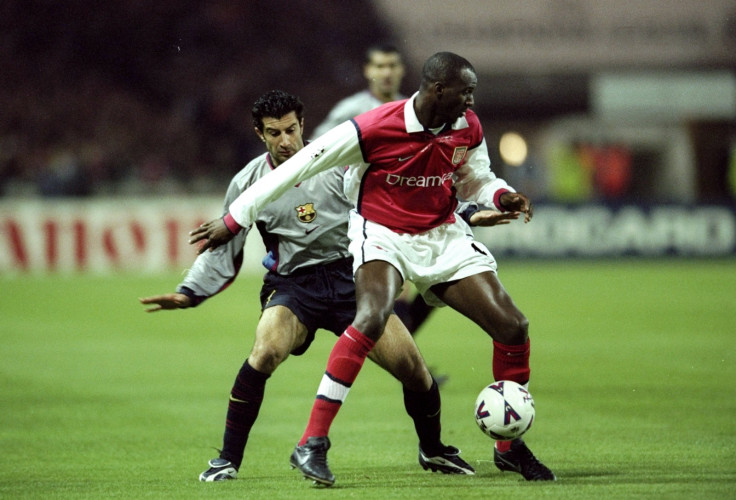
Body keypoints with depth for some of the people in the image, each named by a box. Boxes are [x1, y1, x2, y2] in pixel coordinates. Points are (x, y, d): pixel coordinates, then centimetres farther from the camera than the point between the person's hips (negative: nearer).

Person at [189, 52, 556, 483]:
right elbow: (298, 168, -16)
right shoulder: (372, 130, -22)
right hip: (382, 235, -5)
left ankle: (509, 447, 14)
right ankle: (312, 444, -29)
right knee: (372, 318, -34)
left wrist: (502, 196, -11)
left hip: (444, 236, 6)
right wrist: (235, 220, -12)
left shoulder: (468, 128, -5)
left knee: (513, 326, -5)